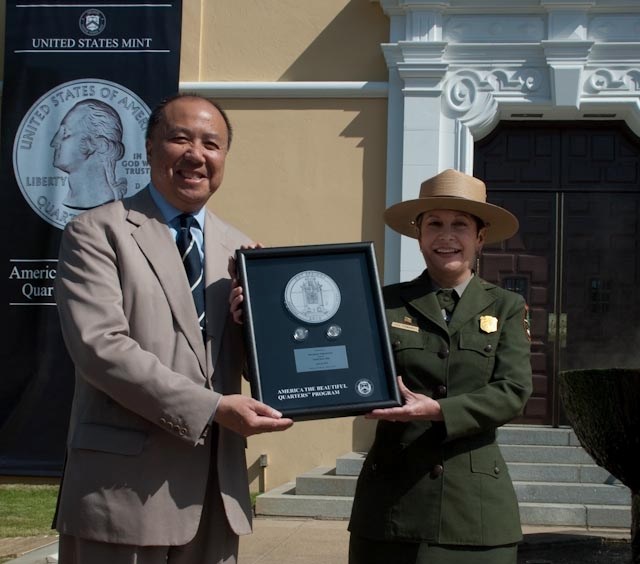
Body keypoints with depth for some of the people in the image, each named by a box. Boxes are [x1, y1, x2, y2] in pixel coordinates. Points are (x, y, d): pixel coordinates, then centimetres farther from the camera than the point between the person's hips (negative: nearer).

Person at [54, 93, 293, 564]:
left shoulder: (238, 249, 15)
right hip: (125, 488, -5)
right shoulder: (97, 233, -3)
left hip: (217, 491, 5)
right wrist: (211, 408, -19)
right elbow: (100, 346, -15)